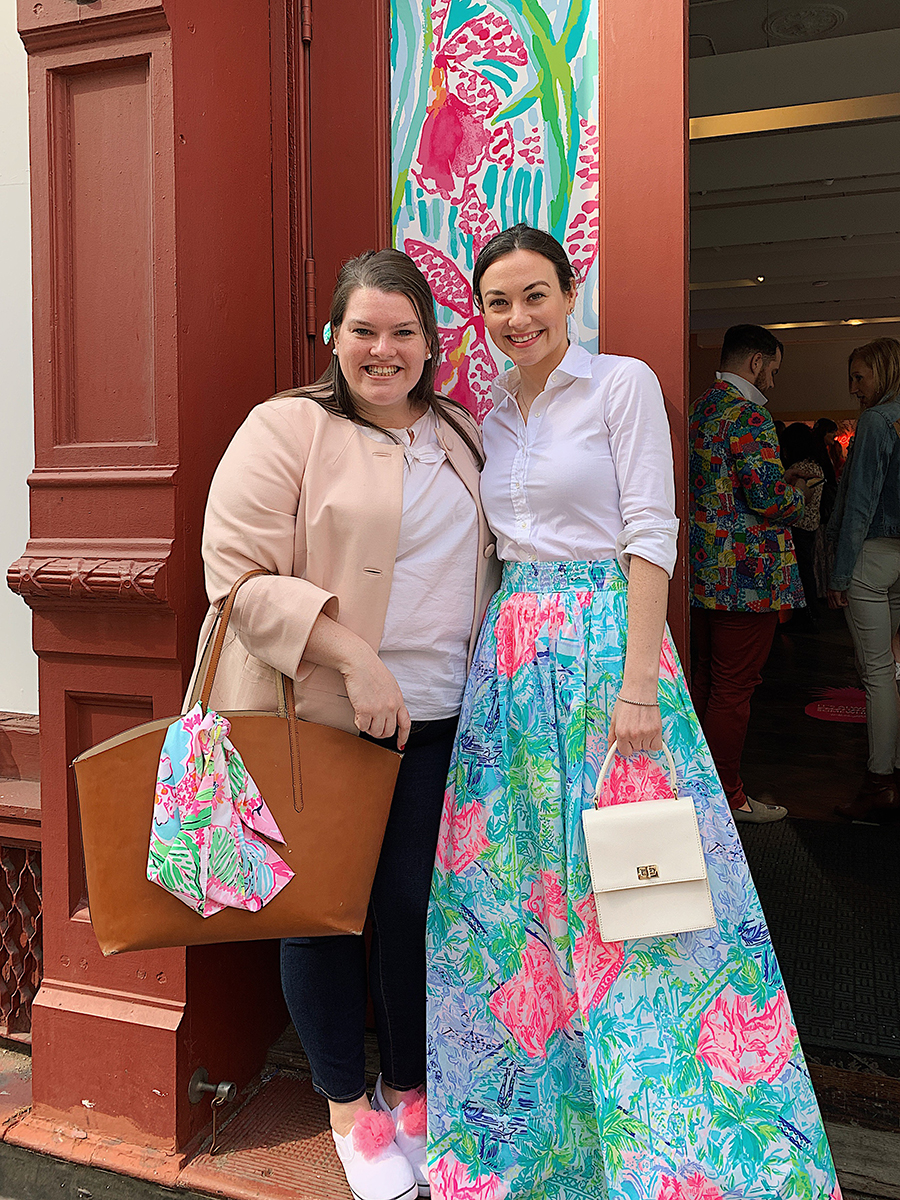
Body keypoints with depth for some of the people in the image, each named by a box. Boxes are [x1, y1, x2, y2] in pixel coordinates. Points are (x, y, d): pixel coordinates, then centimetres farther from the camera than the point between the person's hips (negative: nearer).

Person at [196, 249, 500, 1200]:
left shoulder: (462, 436, 14)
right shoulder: (287, 427, -6)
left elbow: (486, 560, 23)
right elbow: (238, 572, -14)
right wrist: (355, 658, -20)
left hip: (434, 720, 5)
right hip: (311, 717, -4)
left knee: (414, 903, 9)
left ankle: (410, 1093, 34)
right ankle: (347, 1107, 31)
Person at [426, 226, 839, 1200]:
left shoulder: (622, 384, -3)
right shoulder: (491, 411, 14)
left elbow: (649, 534, -11)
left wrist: (638, 683, -18)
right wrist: (501, 644, 8)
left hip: (602, 636, -5)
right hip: (511, 647, 6)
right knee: (514, 880, 9)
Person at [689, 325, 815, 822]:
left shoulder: (697, 409, 14)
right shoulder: (749, 416, -14)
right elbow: (768, 497, -21)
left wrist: (779, 483, 20)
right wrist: (796, 490, 1)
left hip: (702, 571, 9)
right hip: (745, 575, -9)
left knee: (704, 679, 17)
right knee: (734, 688, -1)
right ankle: (726, 796, 9)